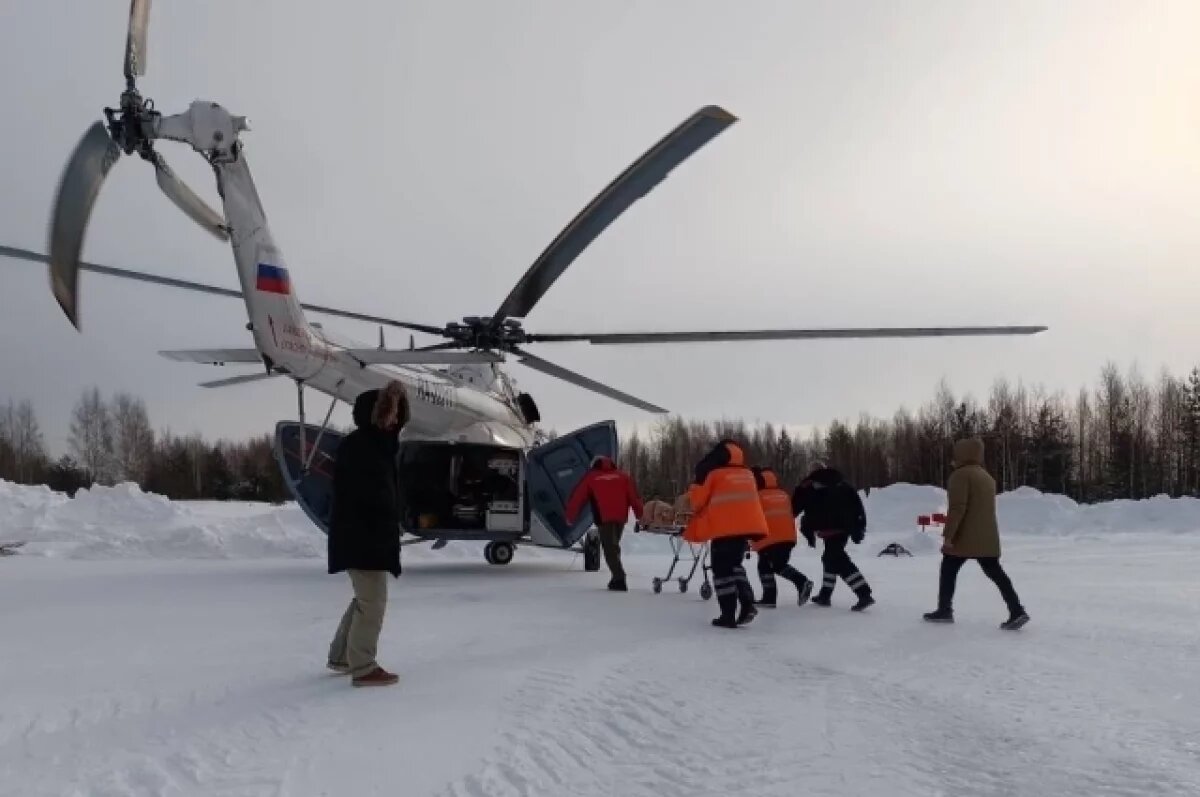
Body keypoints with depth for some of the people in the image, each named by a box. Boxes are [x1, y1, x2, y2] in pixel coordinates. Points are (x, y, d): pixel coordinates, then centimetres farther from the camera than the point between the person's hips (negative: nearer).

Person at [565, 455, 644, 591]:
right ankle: (617, 578, 19)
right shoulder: (623, 475, 17)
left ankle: (619, 579, -17)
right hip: (621, 517, 4)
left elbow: (577, 497, 10)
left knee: (609, 548, -2)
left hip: (604, 518, -4)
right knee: (614, 546, 19)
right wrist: (639, 515, 11)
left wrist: (570, 517, 18)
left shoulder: (590, 477, 11)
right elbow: (634, 496, 10)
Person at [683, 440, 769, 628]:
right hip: (747, 526, 6)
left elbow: (697, 499, 4)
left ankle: (728, 615, -1)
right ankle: (747, 603, 7)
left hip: (725, 528, -6)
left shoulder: (714, 473, 0)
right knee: (734, 564, 22)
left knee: (722, 570, 3)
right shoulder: (747, 474, 15)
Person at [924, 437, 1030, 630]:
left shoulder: (960, 474, -11)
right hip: (988, 537, 8)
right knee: (995, 572, 5)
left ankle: (944, 610, 12)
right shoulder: (987, 476, 18)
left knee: (948, 571, 7)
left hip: (965, 536, -8)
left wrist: (948, 535, -19)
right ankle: (1017, 612, -5)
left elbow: (957, 507, -20)